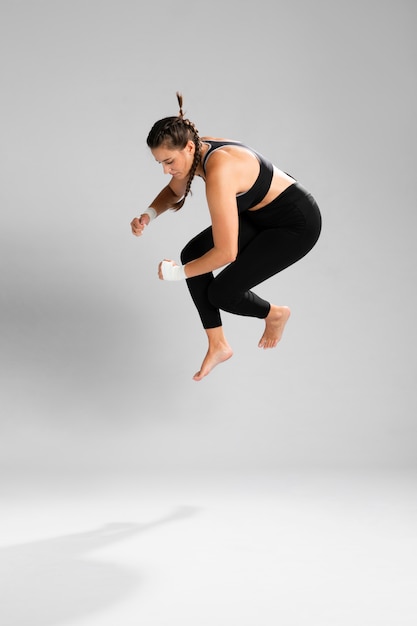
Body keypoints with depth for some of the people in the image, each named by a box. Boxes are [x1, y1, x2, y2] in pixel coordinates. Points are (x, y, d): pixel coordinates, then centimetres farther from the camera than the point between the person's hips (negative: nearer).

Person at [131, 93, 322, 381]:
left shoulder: (218, 173, -36)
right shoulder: (196, 151, -9)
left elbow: (226, 253, -34)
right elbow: (175, 193, 13)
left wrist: (179, 273, -19)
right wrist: (150, 214, -7)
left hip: (297, 222, -9)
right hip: (260, 214, 9)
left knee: (221, 293, -9)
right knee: (192, 253, -3)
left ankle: (275, 314, 23)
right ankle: (218, 346, 8)